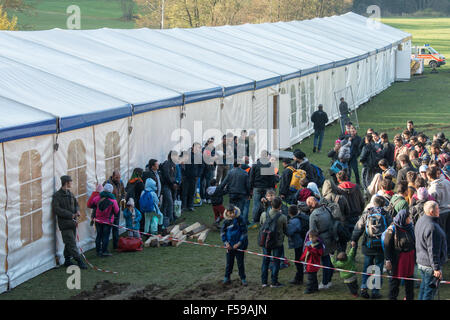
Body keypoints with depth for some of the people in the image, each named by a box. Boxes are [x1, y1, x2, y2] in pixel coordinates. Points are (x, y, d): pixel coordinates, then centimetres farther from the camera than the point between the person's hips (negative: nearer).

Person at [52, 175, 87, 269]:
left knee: (69, 243, 12)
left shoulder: (70, 194, 14)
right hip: (65, 223, -7)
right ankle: (79, 261, -9)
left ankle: (67, 260, 21)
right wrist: (71, 215, -17)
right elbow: (56, 209, -16)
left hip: (72, 222, 8)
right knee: (71, 243, -8)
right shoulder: (57, 196, -9)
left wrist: (77, 211, 1)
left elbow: (76, 203, 25)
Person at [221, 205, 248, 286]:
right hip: (230, 246, 2)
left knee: (240, 263, 5)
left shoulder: (239, 219, -12)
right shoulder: (226, 221, -3)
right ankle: (227, 278, 24)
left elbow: (244, 232, -9)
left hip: (239, 245, -2)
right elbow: (222, 232, 6)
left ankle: (243, 278, 17)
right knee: (229, 262, 10)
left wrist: (239, 243, -13)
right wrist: (226, 243, -6)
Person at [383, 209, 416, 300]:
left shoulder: (410, 227, 3)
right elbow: (387, 245, -13)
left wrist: (415, 256, 15)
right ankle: (393, 297, 21)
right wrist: (388, 260, -14)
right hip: (397, 258, -5)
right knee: (395, 279, 6)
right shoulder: (392, 229, -15)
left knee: (409, 278, 14)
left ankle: (410, 297, 30)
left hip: (410, 257, 5)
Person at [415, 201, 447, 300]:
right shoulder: (432, 227, -26)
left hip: (421, 262, 10)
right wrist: (436, 268, -19)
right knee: (430, 290, 1)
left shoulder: (420, 220, 6)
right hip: (430, 265, -10)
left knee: (424, 287, 22)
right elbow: (433, 250, -24)